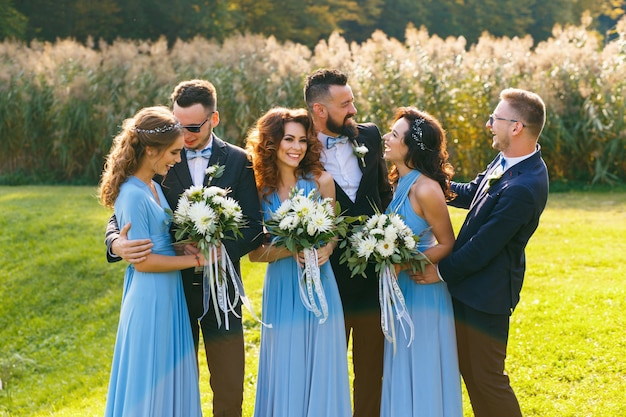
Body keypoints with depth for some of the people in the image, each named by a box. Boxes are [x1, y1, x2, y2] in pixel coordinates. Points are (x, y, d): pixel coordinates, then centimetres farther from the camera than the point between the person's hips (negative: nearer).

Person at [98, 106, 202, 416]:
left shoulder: (154, 187, 8)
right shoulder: (133, 195, -20)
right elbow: (142, 261, -19)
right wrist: (196, 259, -14)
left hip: (169, 296, 9)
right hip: (150, 300, -9)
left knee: (171, 382, 17)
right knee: (149, 386, 4)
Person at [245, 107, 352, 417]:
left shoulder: (321, 181, -3)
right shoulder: (260, 189, -3)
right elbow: (254, 253, -1)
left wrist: (326, 249, -13)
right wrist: (290, 250, -18)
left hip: (320, 286, 0)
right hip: (281, 289, 0)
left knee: (320, 370, 6)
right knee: (285, 371, 7)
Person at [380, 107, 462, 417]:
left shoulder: (425, 189, -21)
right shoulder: (399, 183, 5)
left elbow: (447, 244, -15)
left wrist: (404, 264, -22)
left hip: (423, 292, -8)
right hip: (400, 290, 8)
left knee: (422, 375, 4)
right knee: (400, 375, 18)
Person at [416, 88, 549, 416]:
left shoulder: (523, 189, -29)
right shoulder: (508, 161, 1)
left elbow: (483, 246, -24)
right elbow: (471, 194, 15)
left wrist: (442, 271, -11)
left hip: (486, 294, -10)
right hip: (469, 288, 10)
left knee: (486, 377, 3)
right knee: (469, 369, 21)